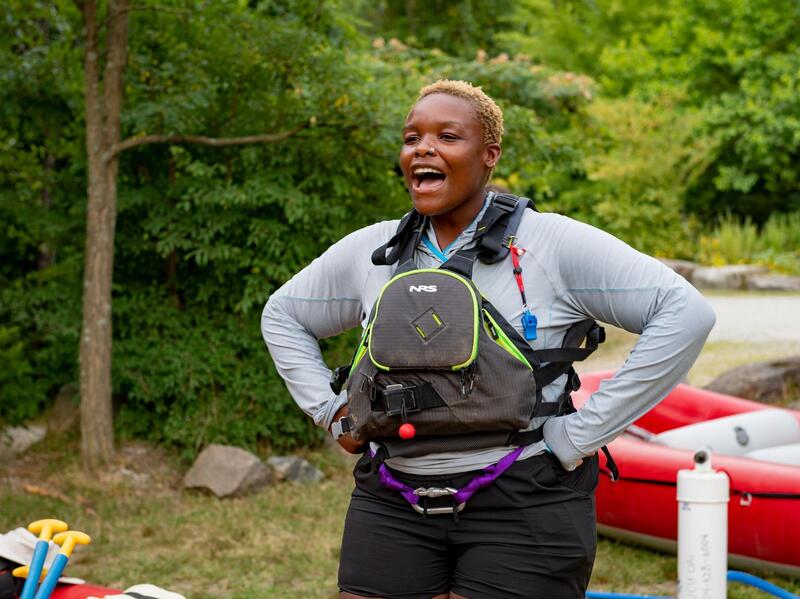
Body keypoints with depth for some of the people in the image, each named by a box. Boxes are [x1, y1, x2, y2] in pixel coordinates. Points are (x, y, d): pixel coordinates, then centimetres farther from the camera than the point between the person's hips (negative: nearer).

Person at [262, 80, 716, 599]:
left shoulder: (554, 243, -7)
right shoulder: (368, 251, 7)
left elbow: (685, 312, -13)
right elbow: (282, 316, 24)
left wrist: (584, 432, -14)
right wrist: (330, 409, 9)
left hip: (524, 505, -4)